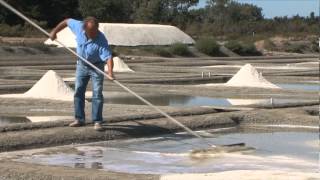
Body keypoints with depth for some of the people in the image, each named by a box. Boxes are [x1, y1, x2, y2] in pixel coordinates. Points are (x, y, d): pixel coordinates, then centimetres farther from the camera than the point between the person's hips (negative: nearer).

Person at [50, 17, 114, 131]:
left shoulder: (101, 41, -33)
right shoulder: (78, 26, -23)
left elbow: (108, 57, -39)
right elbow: (67, 21, -3)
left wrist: (110, 72, -54)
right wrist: (55, 31, 2)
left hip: (96, 66, -5)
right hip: (82, 64, 5)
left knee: (97, 94, -10)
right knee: (78, 92, 8)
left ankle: (97, 122, -7)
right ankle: (79, 119, 18)